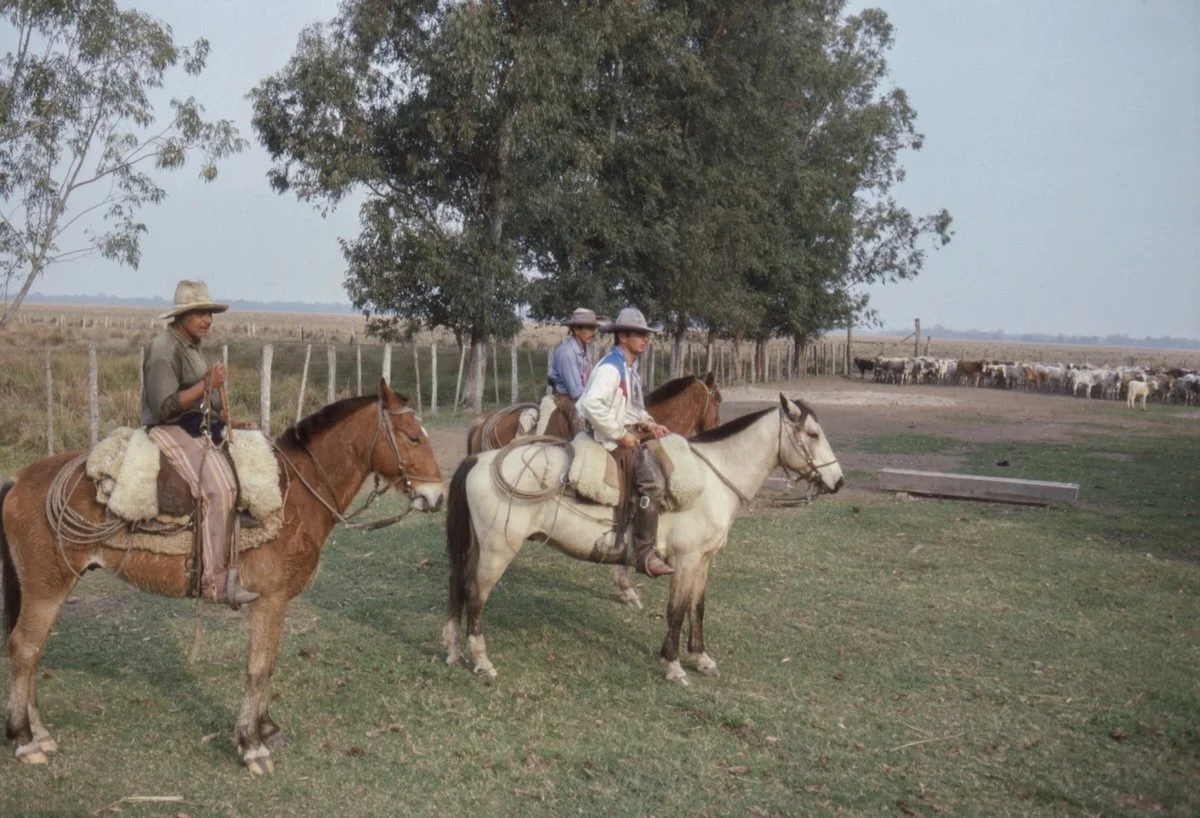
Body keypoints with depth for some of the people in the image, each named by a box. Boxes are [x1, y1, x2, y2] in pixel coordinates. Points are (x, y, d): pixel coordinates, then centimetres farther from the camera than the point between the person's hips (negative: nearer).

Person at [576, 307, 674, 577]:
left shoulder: (629, 368, 14)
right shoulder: (610, 367, -17)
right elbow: (593, 405, -30)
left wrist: (649, 423, 7)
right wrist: (621, 435, -22)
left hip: (631, 435, 10)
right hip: (614, 441, -10)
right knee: (654, 482, -24)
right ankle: (644, 555, -19)